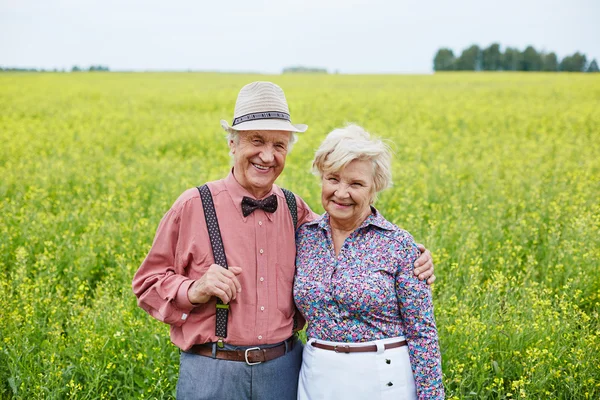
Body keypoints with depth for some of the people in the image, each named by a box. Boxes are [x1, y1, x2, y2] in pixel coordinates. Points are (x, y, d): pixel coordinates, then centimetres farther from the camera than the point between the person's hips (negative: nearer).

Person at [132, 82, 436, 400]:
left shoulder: (295, 210, 3)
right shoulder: (193, 207, -7)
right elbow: (148, 285, 0)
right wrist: (195, 290, -19)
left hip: (284, 370, 3)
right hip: (212, 372, -2)